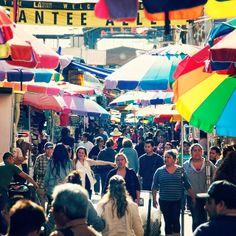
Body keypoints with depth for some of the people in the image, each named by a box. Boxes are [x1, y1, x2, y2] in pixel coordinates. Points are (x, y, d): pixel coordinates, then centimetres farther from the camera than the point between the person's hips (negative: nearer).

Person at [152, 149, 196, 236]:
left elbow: (187, 185, 6)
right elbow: (154, 187, 4)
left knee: (175, 220, -7)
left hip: (177, 200, -1)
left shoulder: (180, 170, 3)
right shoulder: (159, 171, 2)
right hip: (164, 201, 1)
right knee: (168, 221, 5)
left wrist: (193, 197, 3)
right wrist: (154, 199, -3)